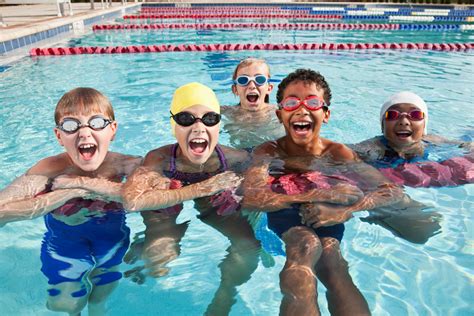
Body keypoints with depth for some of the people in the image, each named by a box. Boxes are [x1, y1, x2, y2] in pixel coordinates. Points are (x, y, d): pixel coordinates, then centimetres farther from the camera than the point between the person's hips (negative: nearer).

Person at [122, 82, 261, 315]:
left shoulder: (234, 159, -21)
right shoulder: (159, 160, -27)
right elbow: (131, 201, -43)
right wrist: (200, 189, -41)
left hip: (220, 213, 2)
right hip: (168, 216, -1)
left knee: (249, 249, -20)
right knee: (159, 261, -26)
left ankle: (225, 296, 9)